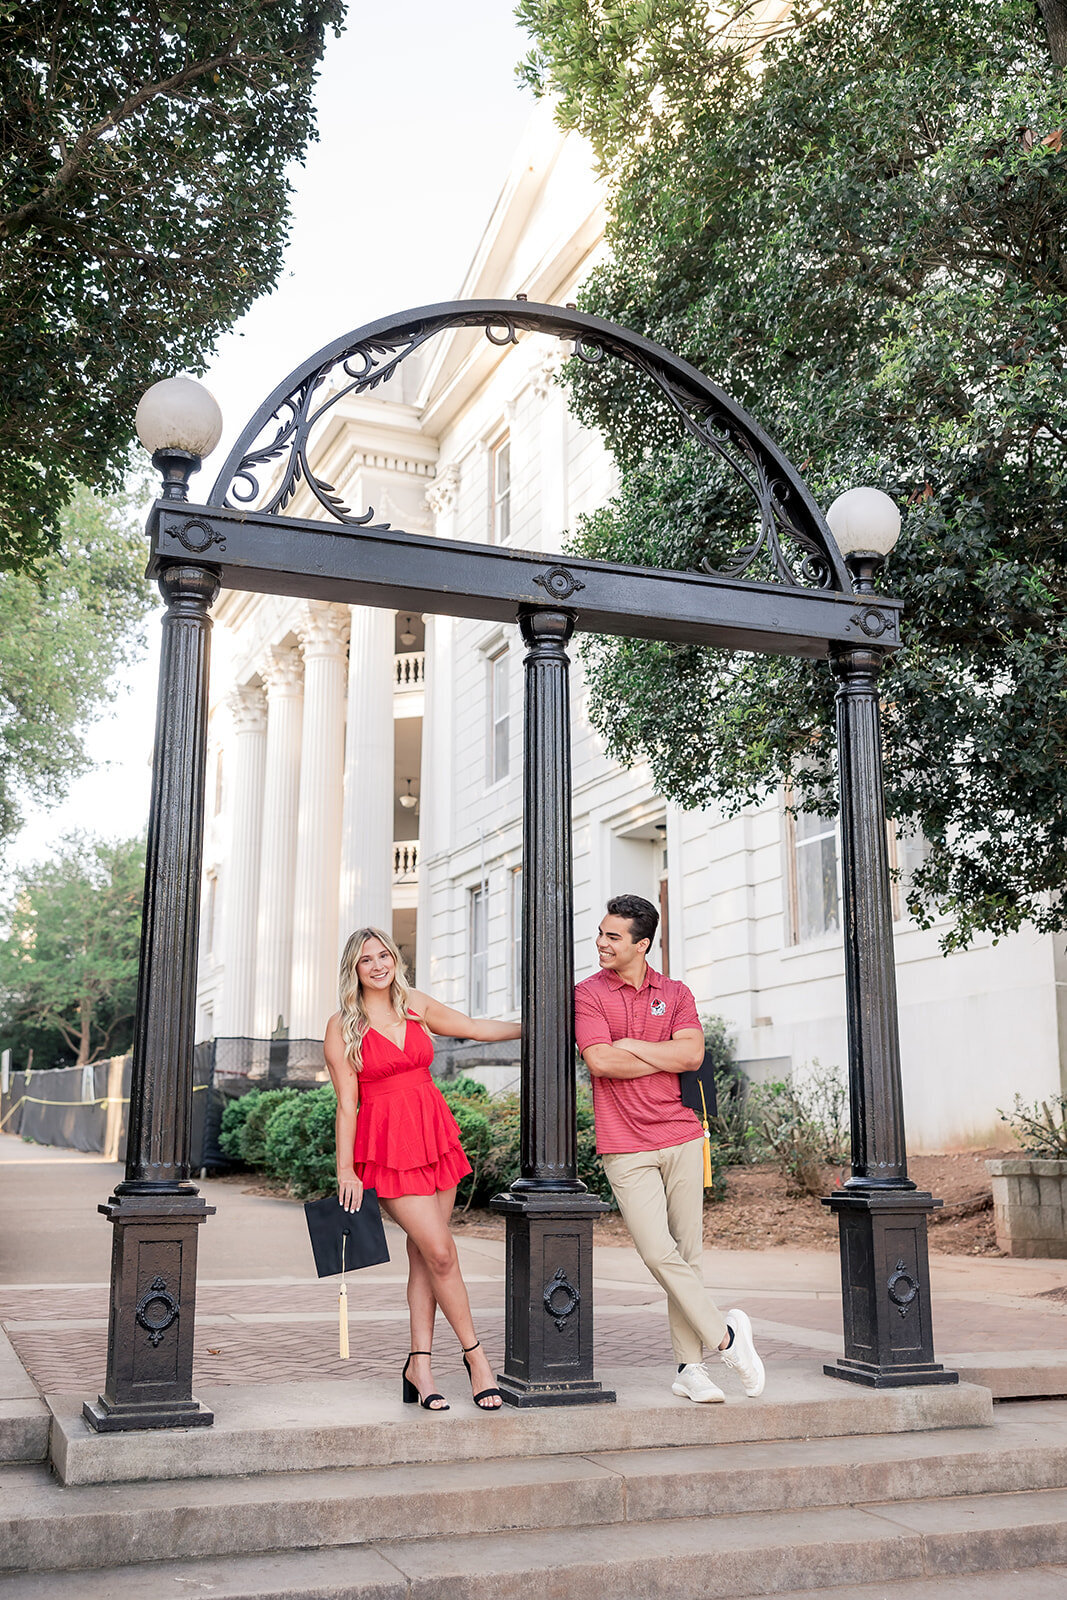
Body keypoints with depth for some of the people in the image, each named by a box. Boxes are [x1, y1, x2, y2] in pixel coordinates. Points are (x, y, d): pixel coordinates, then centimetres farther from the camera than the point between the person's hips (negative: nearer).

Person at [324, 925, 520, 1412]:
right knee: (441, 1253, -8)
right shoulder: (342, 1026, -2)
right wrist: (345, 1170, -6)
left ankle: (420, 1365, 11)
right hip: (385, 1144, -4)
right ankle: (475, 1355, 7)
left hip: (435, 1135, 5)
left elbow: (474, 1028, 19)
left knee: (424, 1254, 3)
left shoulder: (416, 1005, 10)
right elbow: (346, 1102, -4)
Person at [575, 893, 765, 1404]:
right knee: (659, 1254, -10)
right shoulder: (587, 994, 1)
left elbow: (692, 1054, -5)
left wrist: (631, 1045, -8)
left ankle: (690, 1367, 14)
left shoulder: (676, 994, 9)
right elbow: (600, 1061, -13)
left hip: (681, 1136, 3)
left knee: (687, 1254, 5)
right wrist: (667, 1058, -5)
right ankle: (725, 1334, 7)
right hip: (626, 1148, -3)